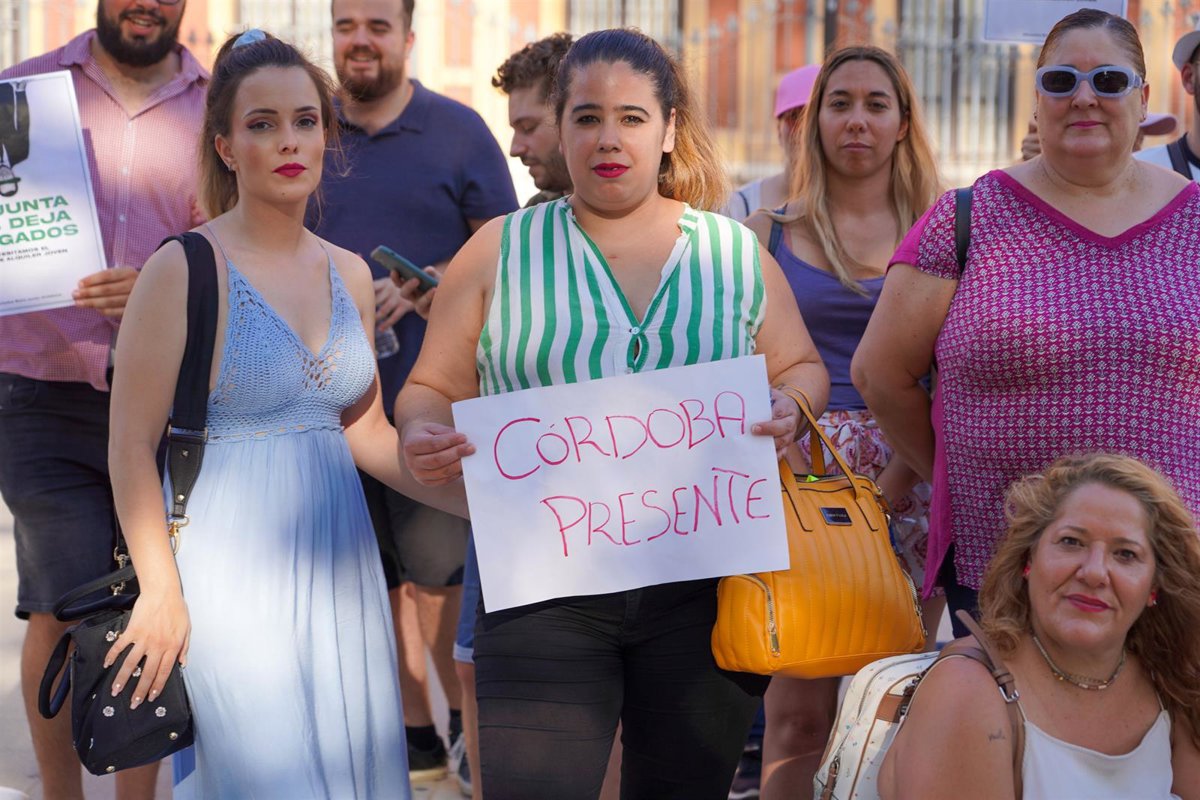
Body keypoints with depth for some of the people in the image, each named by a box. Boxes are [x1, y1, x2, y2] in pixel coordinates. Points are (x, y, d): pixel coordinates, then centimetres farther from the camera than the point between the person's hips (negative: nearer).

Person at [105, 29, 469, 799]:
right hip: (231, 564, -6)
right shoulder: (184, 270, -9)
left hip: (337, 559, 6)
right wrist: (160, 590, -14)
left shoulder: (350, 273, 9)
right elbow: (132, 446, -9)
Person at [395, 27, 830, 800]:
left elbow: (804, 368, 16)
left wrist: (790, 409, -7)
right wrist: (423, 435, -16)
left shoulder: (735, 252, 8)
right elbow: (432, 389, 7)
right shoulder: (501, 250, 4)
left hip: (702, 589, 2)